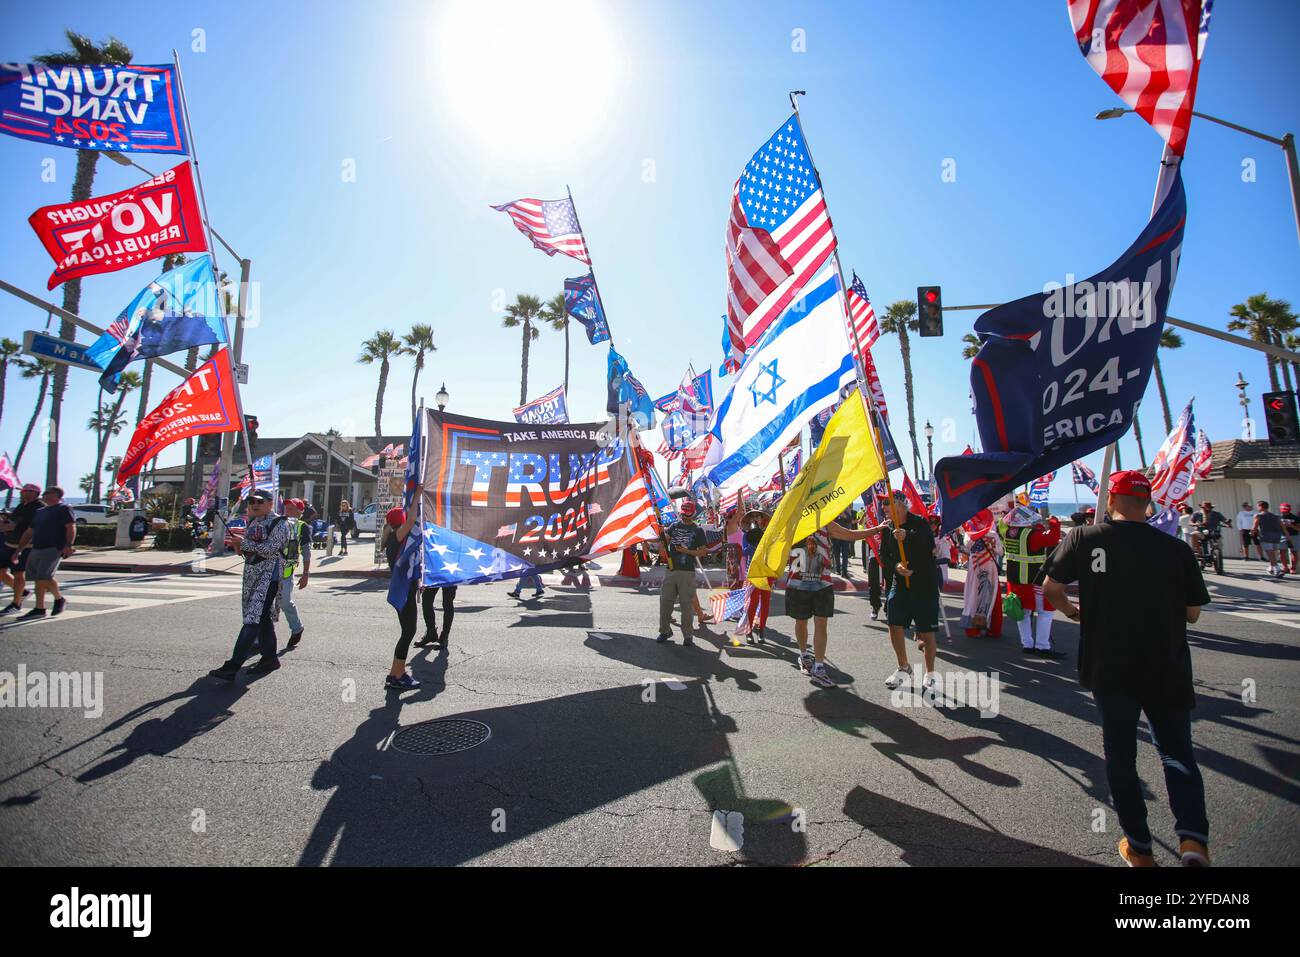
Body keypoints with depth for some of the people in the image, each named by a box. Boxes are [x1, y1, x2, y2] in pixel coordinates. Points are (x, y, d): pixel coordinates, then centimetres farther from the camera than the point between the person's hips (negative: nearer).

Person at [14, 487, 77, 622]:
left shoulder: (63, 509, -2)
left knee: (44, 576, -17)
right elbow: (29, 533, 25)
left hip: (54, 549, -8)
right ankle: (39, 609, 11)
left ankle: (59, 599, 3)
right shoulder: (39, 512, 23)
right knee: (39, 579, 7)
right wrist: (19, 549, 19)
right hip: (37, 549, 8)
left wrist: (68, 545, -25)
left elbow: (71, 528, -13)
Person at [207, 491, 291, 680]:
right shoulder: (252, 523, 16)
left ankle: (232, 667, -15)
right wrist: (237, 545, 2)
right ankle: (269, 659, 22)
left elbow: (270, 549, -18)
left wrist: (243, 542, -15)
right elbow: (246, 550, 23)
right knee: (263, 618, 13)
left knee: (253, 620, -12)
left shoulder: (279, 523, -8)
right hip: (251, 574, 9)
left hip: (269, 577, -8)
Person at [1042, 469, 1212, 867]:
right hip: (1167, 670, 1)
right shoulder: (1176, 548, -6)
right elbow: (1192, 614, 2)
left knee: (1120, 755, 14)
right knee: (1176, 751, 18)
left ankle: (1139, 847, 21)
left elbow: (1050, 588, -3)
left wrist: (1070, 610, 18)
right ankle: (1193, 838, 3)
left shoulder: (1083, 539, -9)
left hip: (1109, 668, -1)